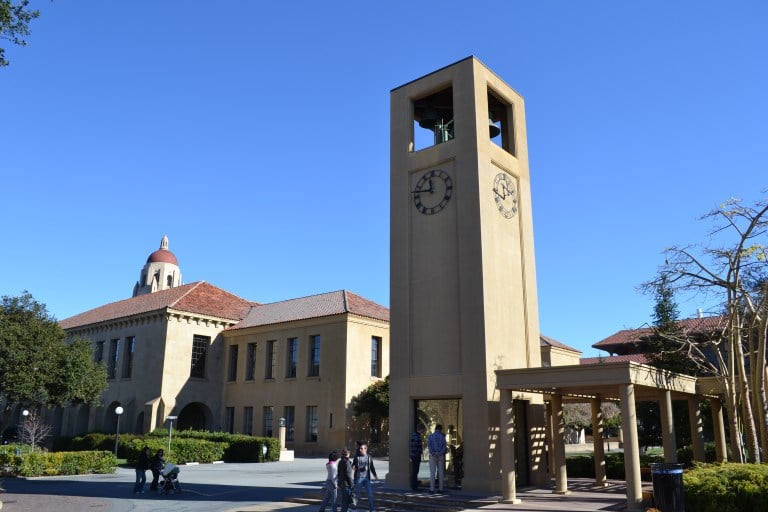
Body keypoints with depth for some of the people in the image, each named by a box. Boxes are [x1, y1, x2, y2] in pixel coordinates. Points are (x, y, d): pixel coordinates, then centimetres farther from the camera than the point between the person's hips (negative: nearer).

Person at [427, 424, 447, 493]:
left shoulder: (430, 436, 0)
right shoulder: (442, 436, 0)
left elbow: (429, 445, -10)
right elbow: (444, 446, -8)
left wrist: (432, 453, -15)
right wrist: (440, 453, -14)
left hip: (433, 456, 0)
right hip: (441, 456, 1)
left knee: (432, 473, 0)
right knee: (441, 472, 6)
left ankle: (432, 489, -3)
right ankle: (441, 488, 6)